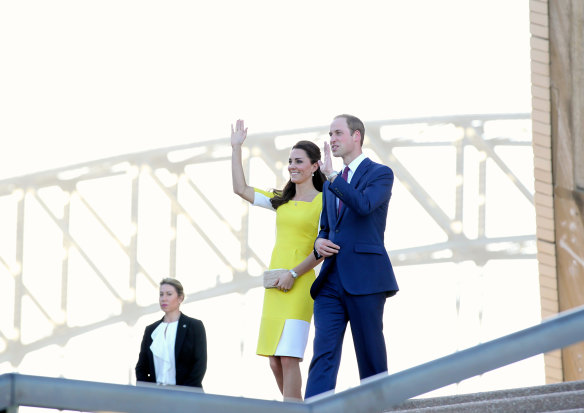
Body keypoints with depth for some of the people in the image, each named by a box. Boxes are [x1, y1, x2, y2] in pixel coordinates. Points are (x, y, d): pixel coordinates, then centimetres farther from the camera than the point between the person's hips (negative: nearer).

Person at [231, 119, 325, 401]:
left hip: (299, 285, -7)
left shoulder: (322, 202, -3)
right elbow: (240, 188, 21)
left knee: (288, 357, -14)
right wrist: (236, 148, 19)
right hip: (275, 286, 7)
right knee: (274, 360, 5)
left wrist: (293, 274, -15)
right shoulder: (281, 201, 17)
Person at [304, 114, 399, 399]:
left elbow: (363, 205, -19)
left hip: (364, 279, -6)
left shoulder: (380, 174, 1)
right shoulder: (331, 183, 22)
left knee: (371, 357, 0)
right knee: (323, 354, -6)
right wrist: (319, 241, 6)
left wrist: (331, 176, -16)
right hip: (331, 280, 6)